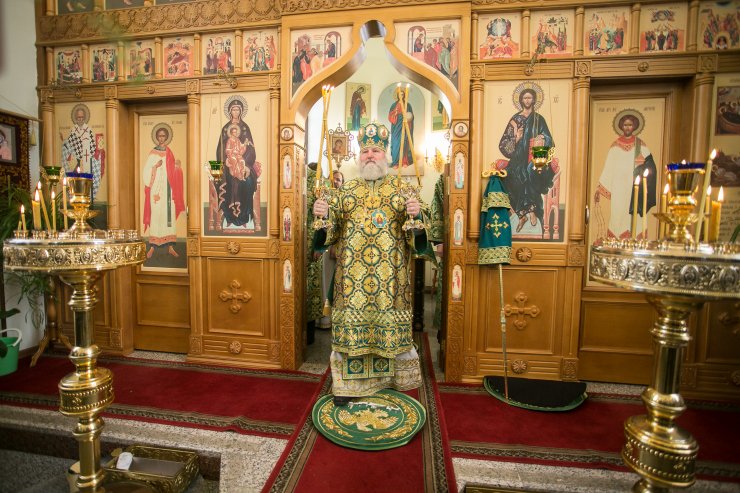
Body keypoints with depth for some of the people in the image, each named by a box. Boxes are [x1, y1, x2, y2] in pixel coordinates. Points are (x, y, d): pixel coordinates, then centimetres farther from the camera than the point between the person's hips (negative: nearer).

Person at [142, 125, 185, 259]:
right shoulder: (153, 153, 0)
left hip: (168, 188, 4)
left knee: (170, 214, 1)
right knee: (155, 215, -7)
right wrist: (155, 166, -20)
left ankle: (170, 246, 5)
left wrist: (177, 166, -3)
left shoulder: (169, 152, 13)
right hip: (156, 188, -4)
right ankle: (152, 246, -1)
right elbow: (146, 172, -5)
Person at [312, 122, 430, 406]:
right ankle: (348, 383, 20)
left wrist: (417, 215, -19)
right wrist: (322, 214, -14)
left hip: (390, 274, 0)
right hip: (352, 273, 1)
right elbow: (329, 230, 6)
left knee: (390, 323, 7)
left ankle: (394, 377, 29)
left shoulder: (402, 188, 7)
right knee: (351, 321, 3)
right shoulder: (346, 190, 11)